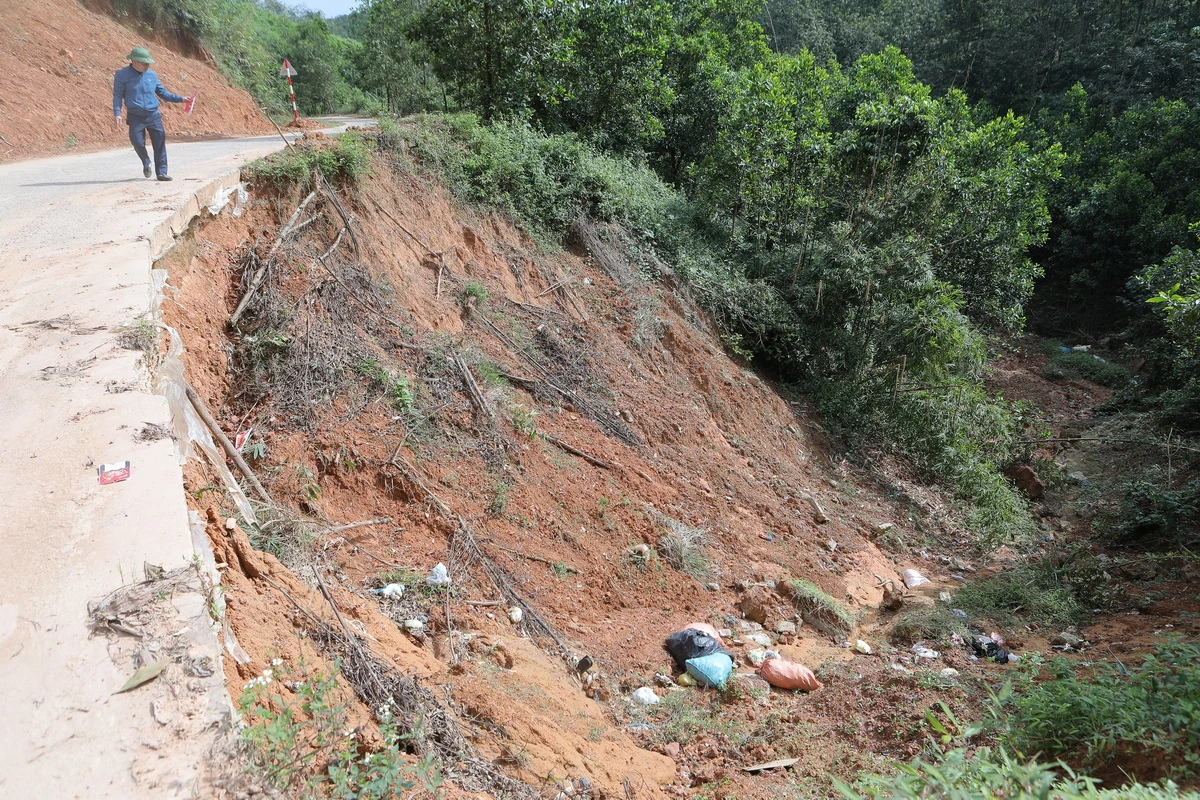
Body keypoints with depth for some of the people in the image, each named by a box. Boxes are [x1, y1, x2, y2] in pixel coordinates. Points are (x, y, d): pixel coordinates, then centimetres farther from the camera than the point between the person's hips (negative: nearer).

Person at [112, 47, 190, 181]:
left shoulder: (151, 74, 8)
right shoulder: (122, 74, -2)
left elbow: (162, 92, 16)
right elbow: (117, 95, -3)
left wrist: (180, 99, 6)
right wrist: (117, 113, -14)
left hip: (153, 115, 3)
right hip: (135, 116, -3)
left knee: (160, 142, -4)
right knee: (137, 142, -8)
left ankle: (161, 172, 1)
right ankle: (146, 163, 22)